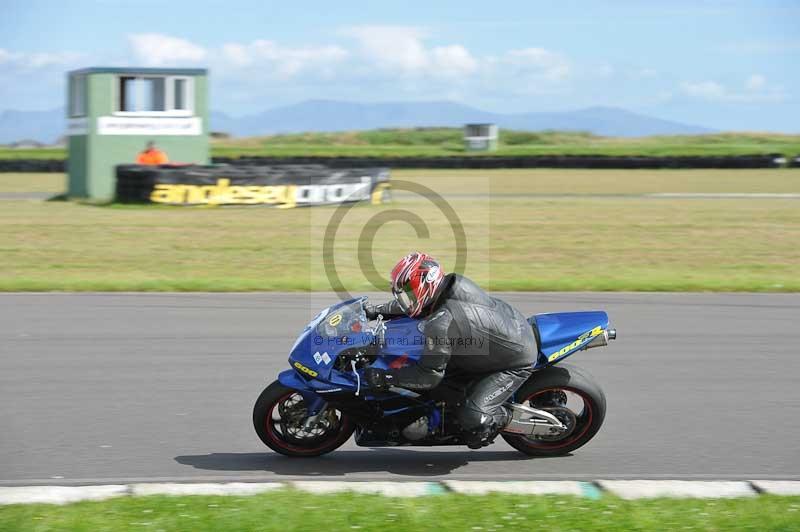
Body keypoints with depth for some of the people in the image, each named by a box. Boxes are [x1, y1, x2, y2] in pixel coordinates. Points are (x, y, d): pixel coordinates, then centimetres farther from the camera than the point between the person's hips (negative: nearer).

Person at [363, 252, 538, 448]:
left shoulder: (441, 323, -34)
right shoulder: (452, 284, -9)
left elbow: (430, 376, -25)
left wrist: (384, 377, -20)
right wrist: (377, 310, 14)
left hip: (517, 362, -9)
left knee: (471, 418, -15)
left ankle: (503, 416, 15)